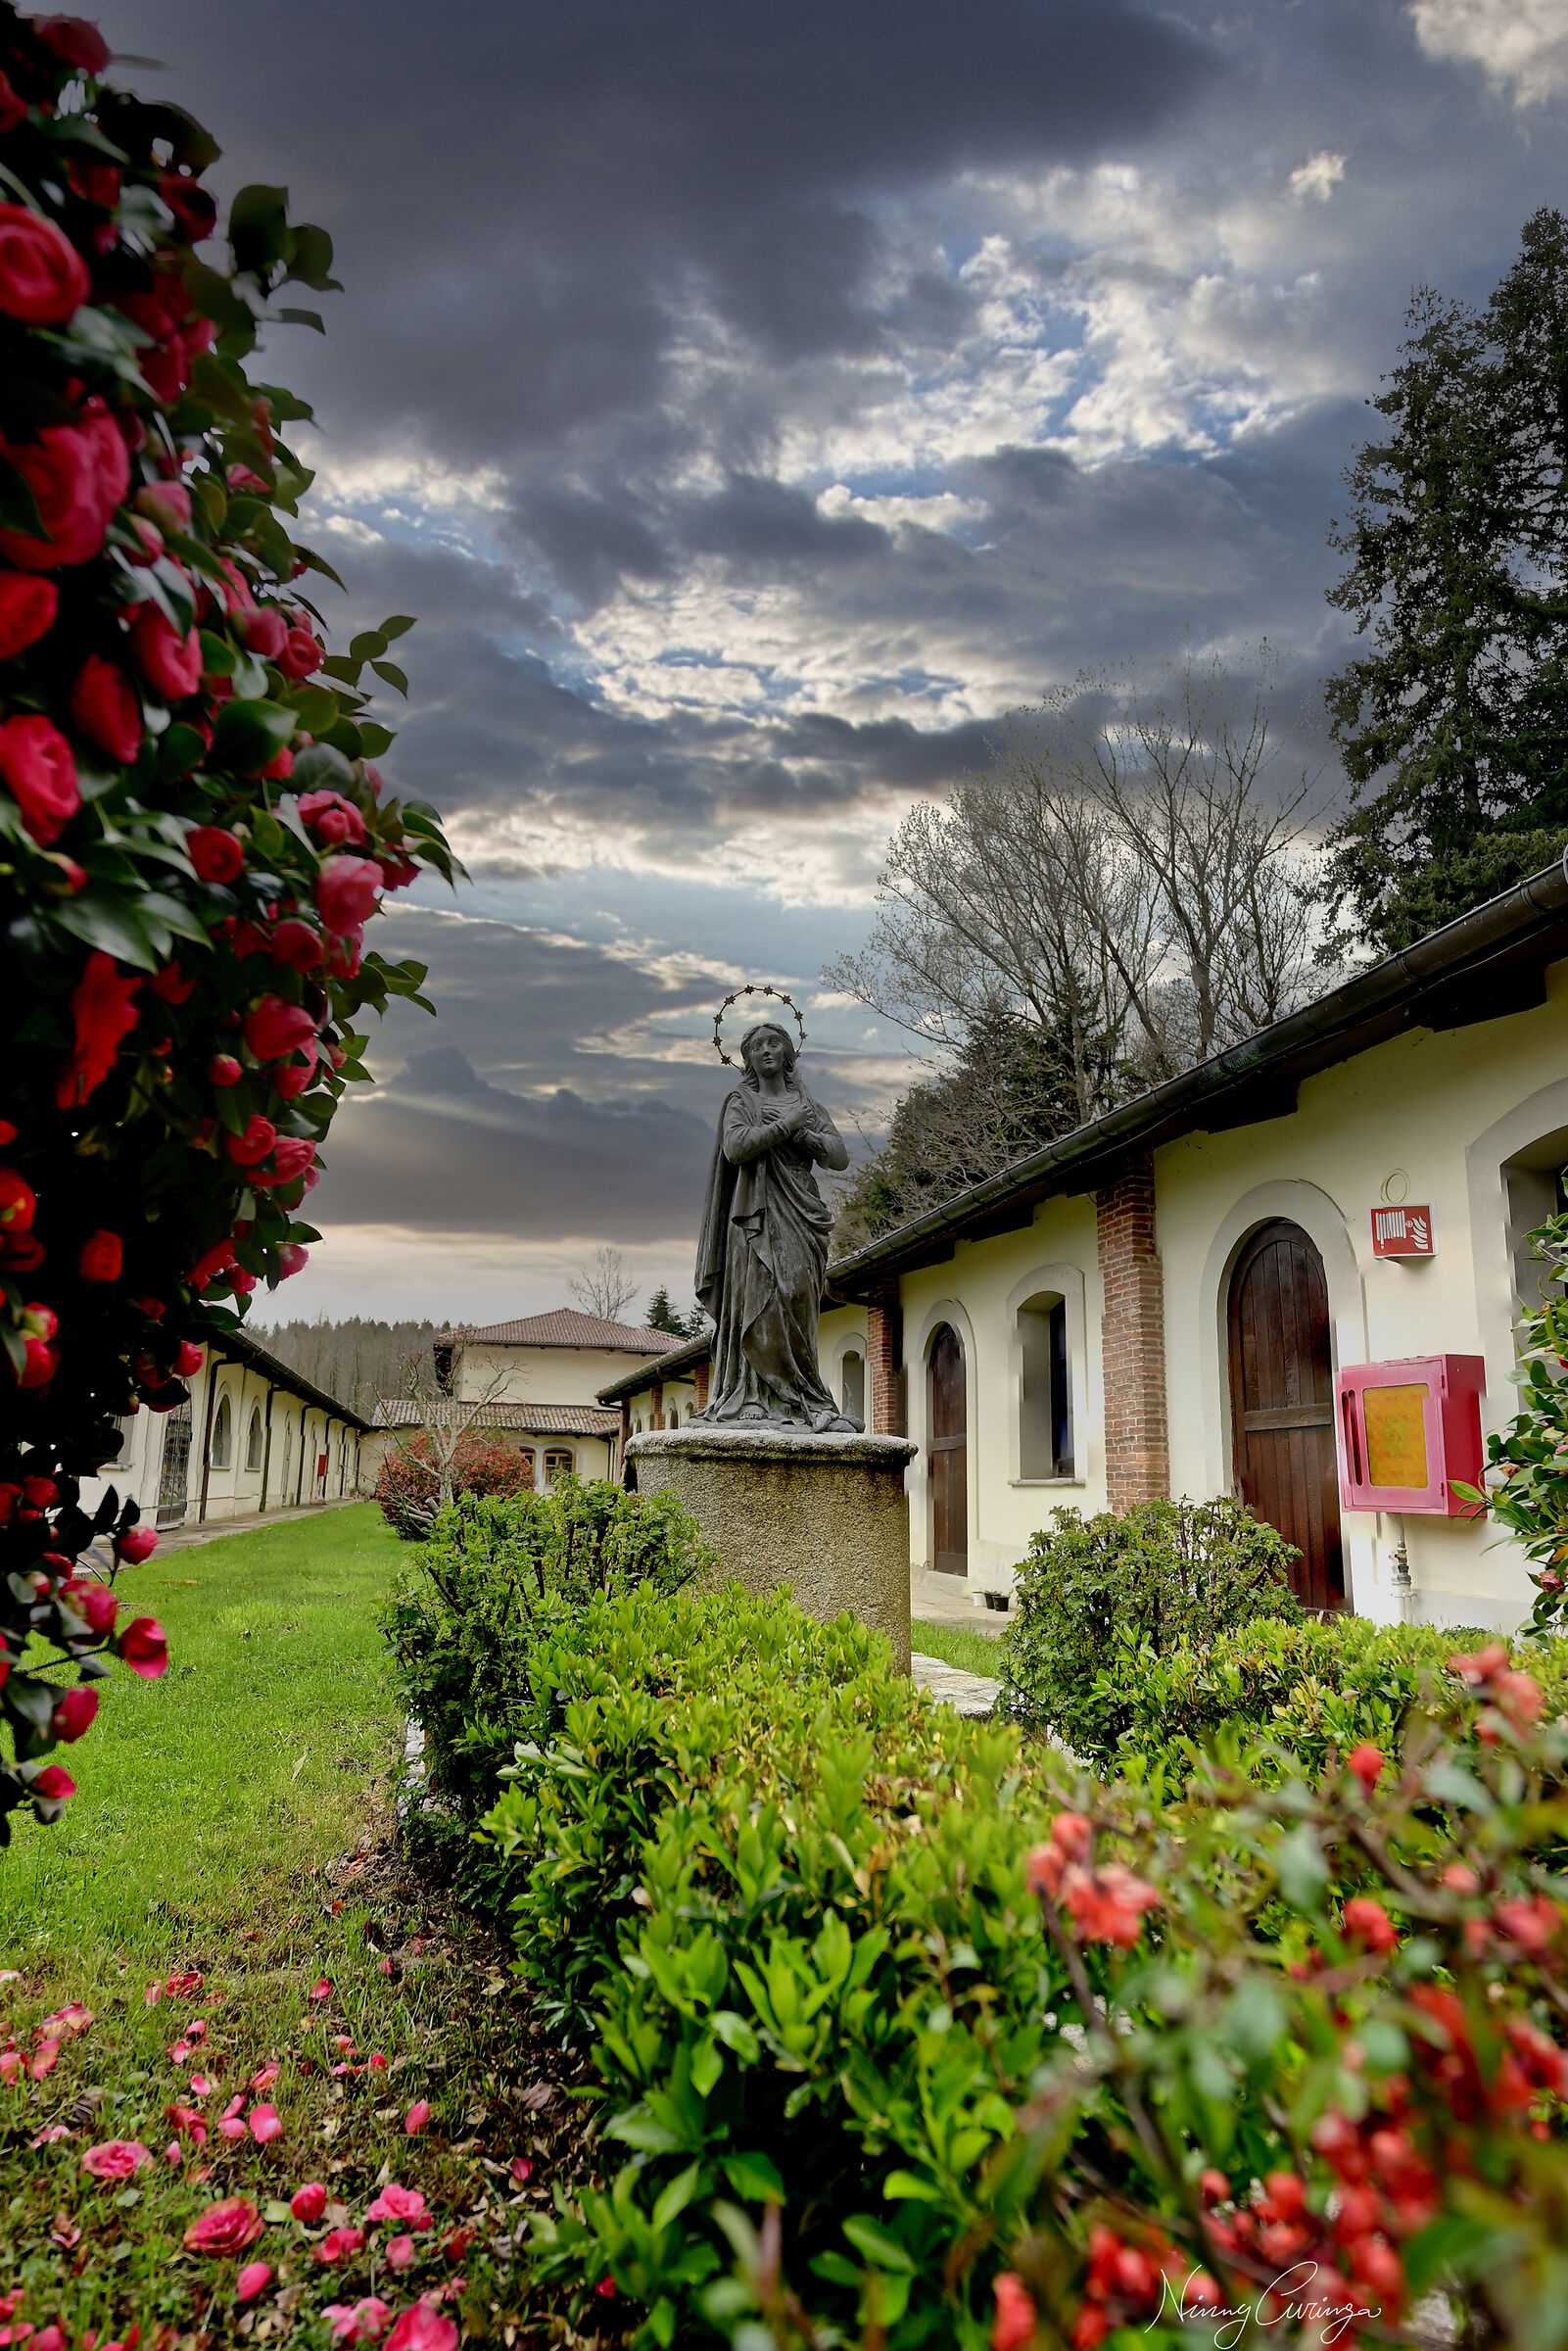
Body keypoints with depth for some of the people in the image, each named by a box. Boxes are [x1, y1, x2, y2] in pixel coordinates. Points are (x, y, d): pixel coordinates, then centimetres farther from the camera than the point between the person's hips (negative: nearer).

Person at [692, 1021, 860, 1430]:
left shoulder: (808, 1105, 19)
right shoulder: (740, 1101, 11)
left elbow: (840, 1157, 7)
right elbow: (736, 1148, -9)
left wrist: (799, 1133, -6)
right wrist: (787, 1123, -7)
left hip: (801, 1212, 2)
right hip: (758, 1213, -2)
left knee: (797, 1297, -9)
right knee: (758, 1299, -11)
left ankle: (794, 1403, -11)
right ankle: (756, 1400, -12)